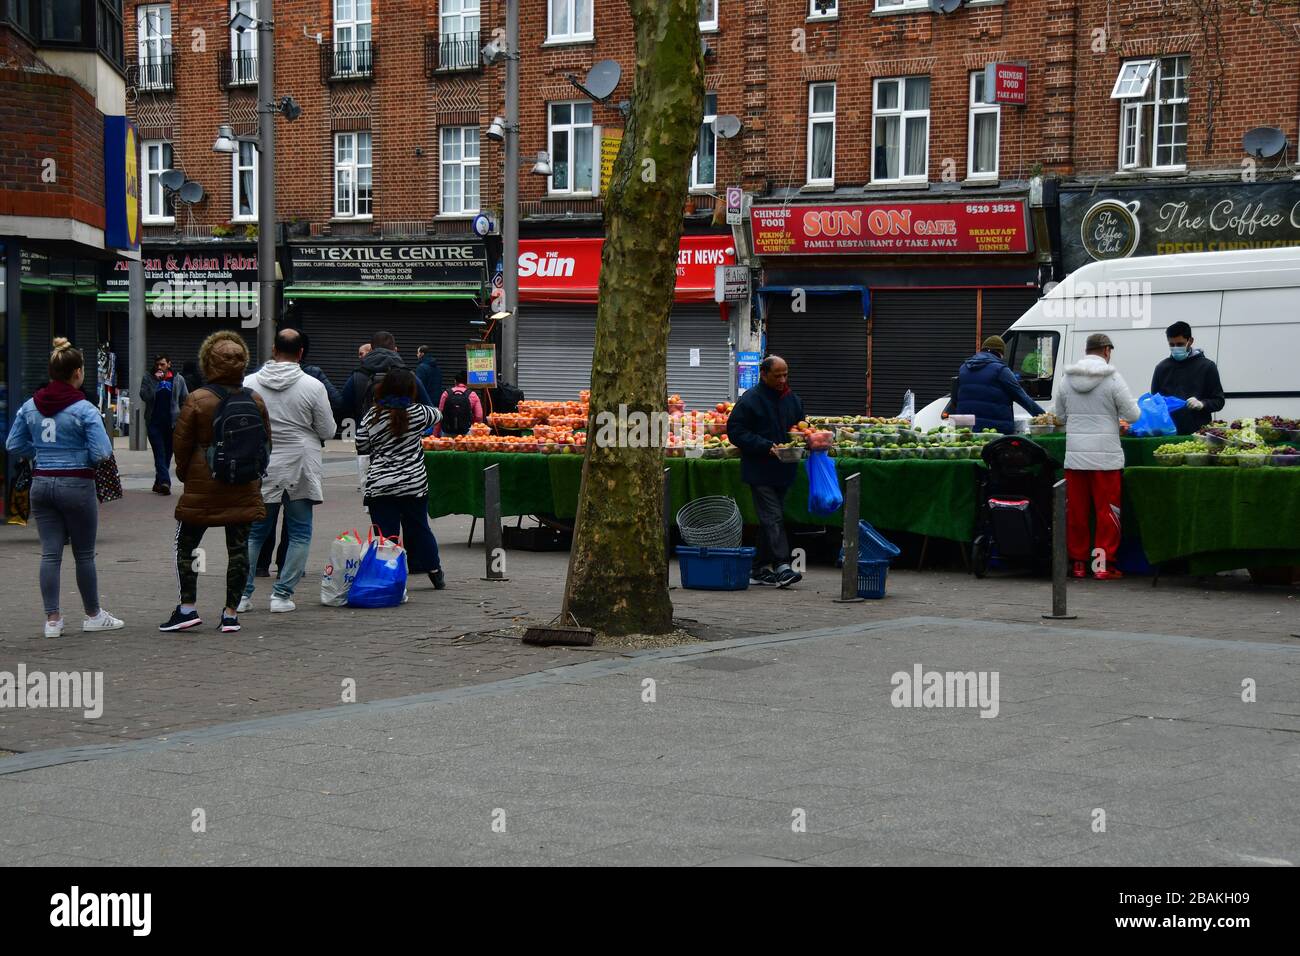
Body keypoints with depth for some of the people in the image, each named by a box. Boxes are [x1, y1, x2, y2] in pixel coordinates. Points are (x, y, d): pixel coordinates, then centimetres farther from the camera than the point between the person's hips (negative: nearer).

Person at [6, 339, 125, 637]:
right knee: (84, 554, 8)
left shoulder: (30, 406, 3)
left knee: (50, 553, 7)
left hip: (41, 484, 4)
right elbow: (102, 452, -15)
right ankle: (93, 615, 21)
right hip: (76, 485, -4)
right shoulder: (84, 409, -13)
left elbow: (14, 445, 8)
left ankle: (52, 619, 6)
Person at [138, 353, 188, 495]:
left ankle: (159, 482, 19)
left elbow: (185, 401, 9)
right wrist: (156, 381, -15)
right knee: (160, 453, -11)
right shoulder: (148, 379, 5)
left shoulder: (178, 380, 7)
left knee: (167, 454, 7)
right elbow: (144, 396, -9)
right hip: (154, 423, -2)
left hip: (172, 423, 2)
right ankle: (164, 482, -21)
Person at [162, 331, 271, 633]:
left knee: (185, 545, 8)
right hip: (244, 490, 3)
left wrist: (184, 474, 11)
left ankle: (188, 607, 3)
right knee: (238, 548, 7)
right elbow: (266, 444, 9)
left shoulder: (198, 400, -11)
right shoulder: (255, 400, 0)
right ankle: (231, 612, 8)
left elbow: (182, 443, -5)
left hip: (203, 487, -3)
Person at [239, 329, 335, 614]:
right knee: (299, 534, 8)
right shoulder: (312, 386, -9)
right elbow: (327, 431, -2)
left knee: (254, 531, 14)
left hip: (261, 470, 2)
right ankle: (282, 594, 4)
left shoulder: (249, 384, -3)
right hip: (299, 468, -2)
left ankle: (243, 593, 10)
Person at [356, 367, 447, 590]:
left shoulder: (372, 416, -4)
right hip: (414, 484, 1)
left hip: (379, 486, -1)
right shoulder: (417, 413, -4)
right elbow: (436, 414, 17)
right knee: (418, 529, 16)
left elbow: (361, 447, 2)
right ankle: (435, 573, 27)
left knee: (385, 533, 2)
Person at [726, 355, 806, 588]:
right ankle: (782, 567, -19)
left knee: (769, 520, 11)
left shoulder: (793, 400, 12)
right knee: (773, 518, -14)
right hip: (759, 471, -7)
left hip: (783, 470, 7)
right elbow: (735, 431, -12)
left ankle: (759, 569, 18)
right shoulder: (749, 400, -9)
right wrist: (767, 447, -20)